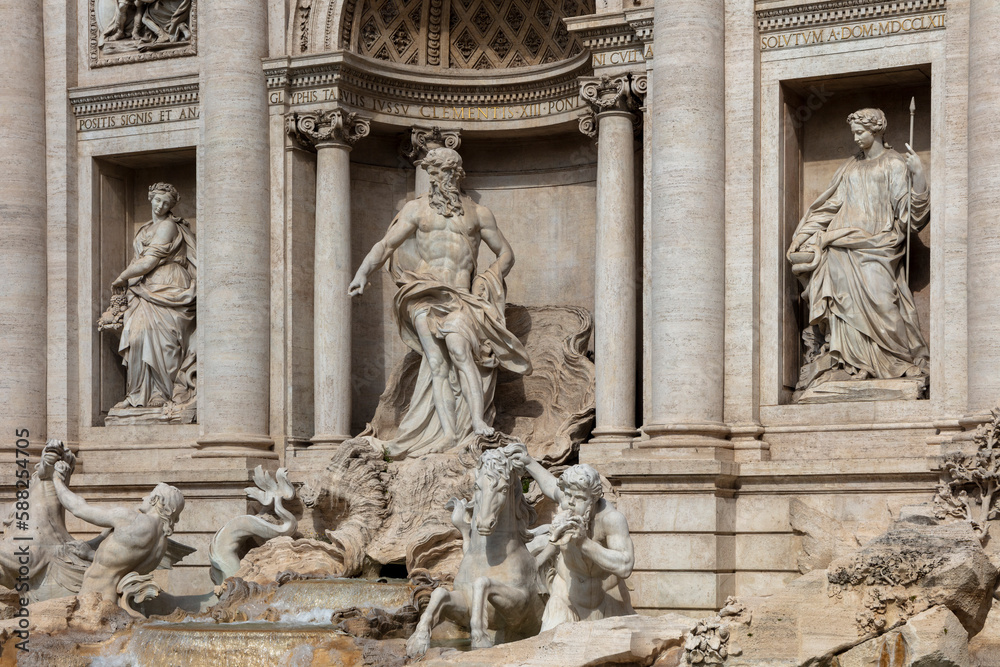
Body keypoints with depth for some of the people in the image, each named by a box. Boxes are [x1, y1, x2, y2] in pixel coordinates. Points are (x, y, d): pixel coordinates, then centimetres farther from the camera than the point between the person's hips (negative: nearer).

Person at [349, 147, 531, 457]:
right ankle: (449, 434, -21)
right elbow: (386, 245, 8)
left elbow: (505, 254, 21)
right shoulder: (417, 208, 16)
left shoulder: (478, 213, 16)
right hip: (424, 293, 0)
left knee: (460, 351, -26)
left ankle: (479, 423, -33)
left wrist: (487, 282, 3)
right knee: (437, 364, -14)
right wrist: (362, 274, -10)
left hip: (460, 296, 0)